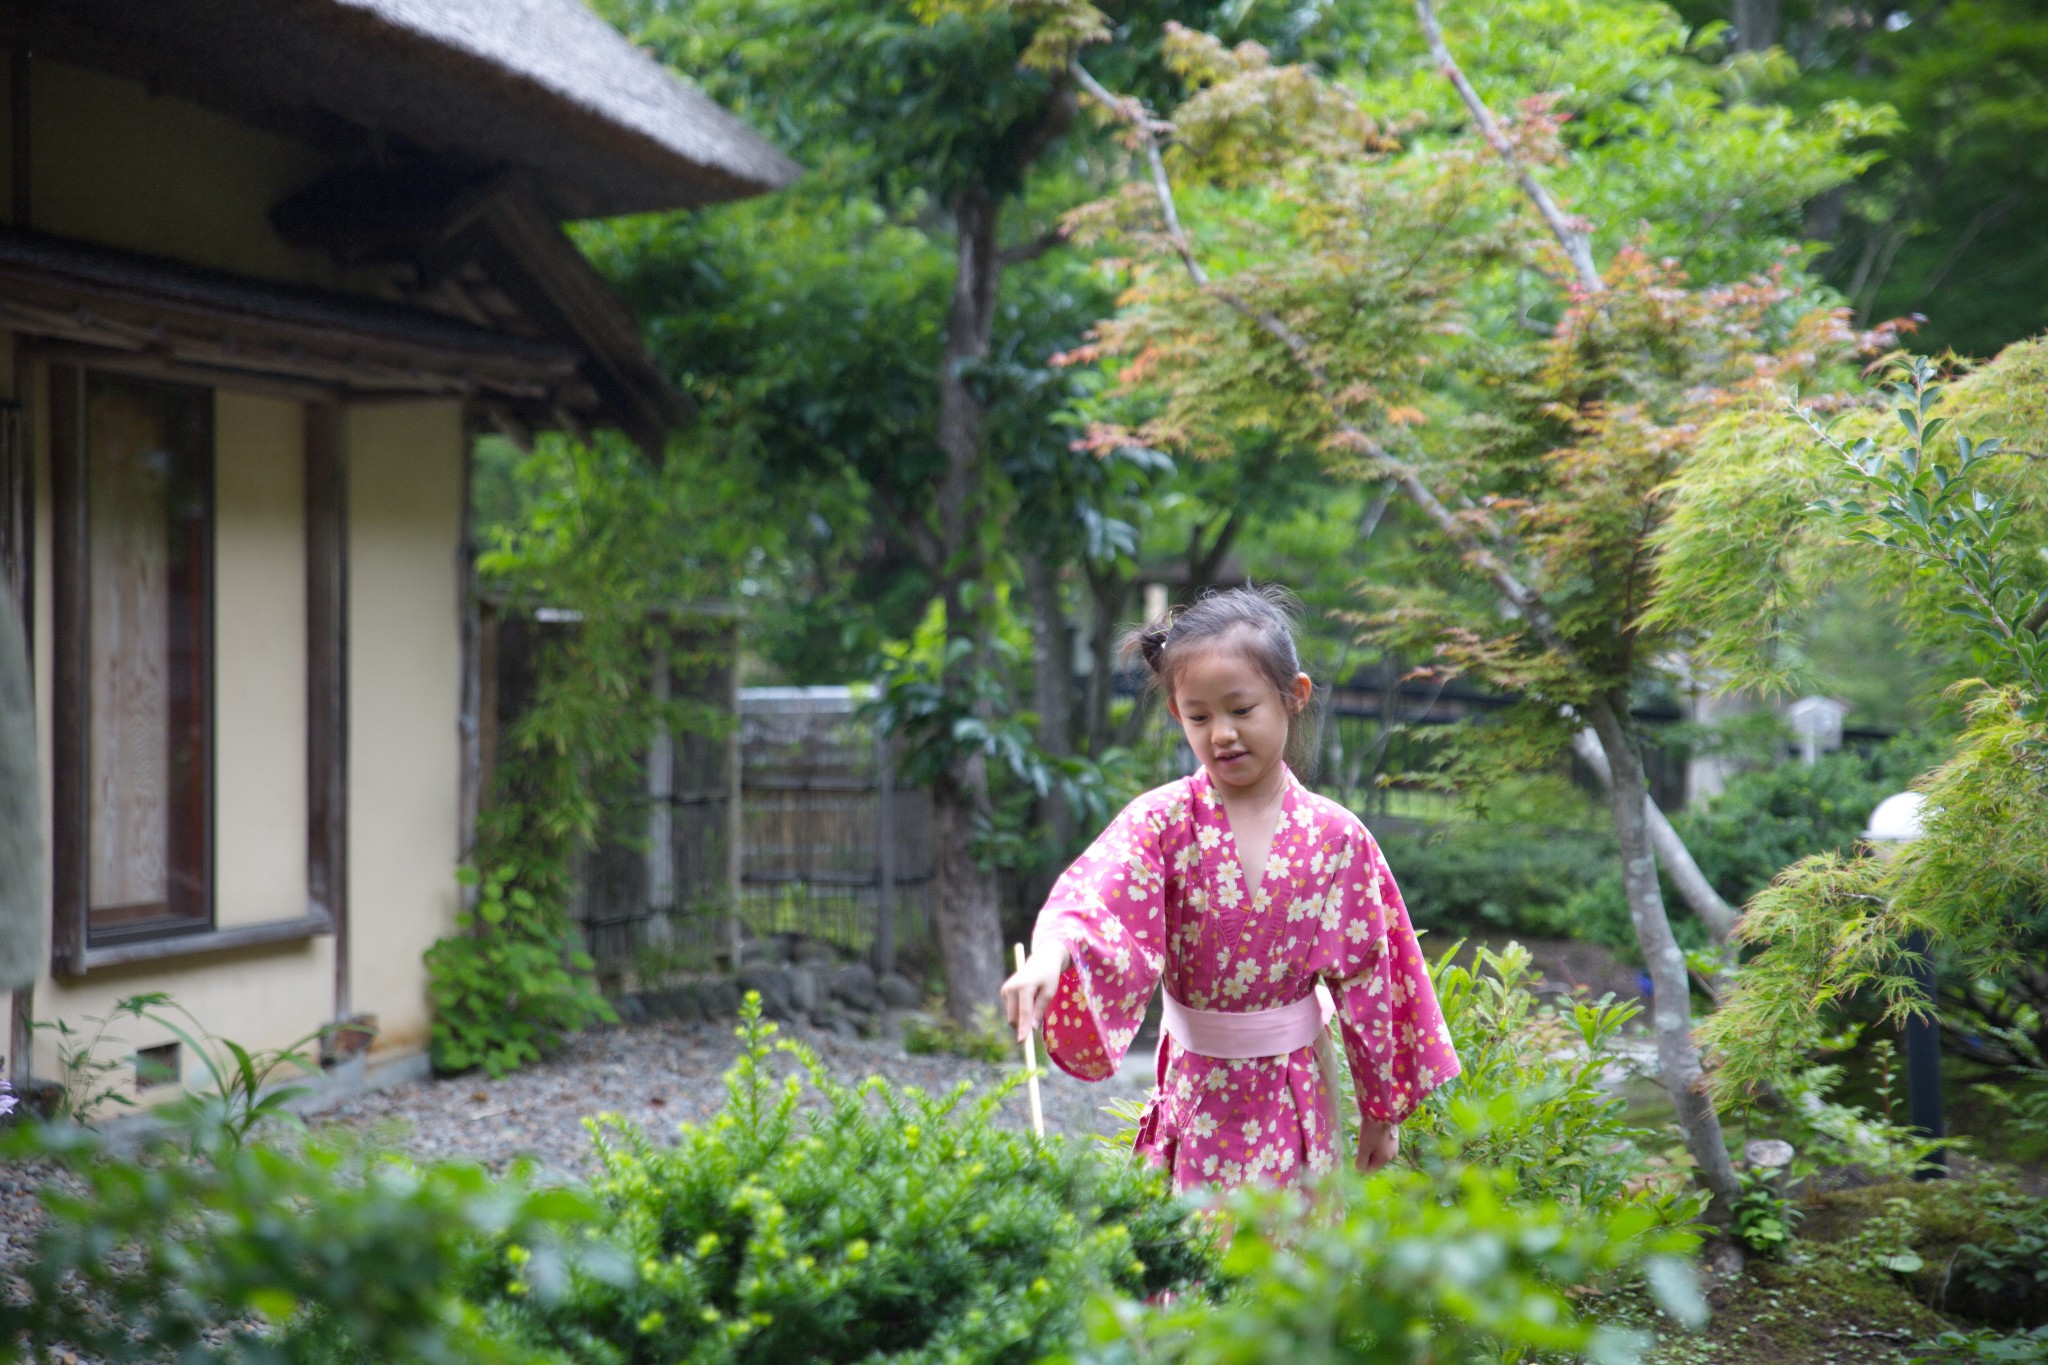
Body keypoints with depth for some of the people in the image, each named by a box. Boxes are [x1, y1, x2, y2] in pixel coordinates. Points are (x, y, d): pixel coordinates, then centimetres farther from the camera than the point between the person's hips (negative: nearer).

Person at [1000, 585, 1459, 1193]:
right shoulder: (1161, 821, -11)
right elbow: (1090, 897, -28)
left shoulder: (1335, 836, -8)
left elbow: (1367, 974, 0)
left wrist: (1383, 1110, 6)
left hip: (1296, 1093, 0)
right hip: (1195, 1092, 0)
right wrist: (1049, 953, -51)